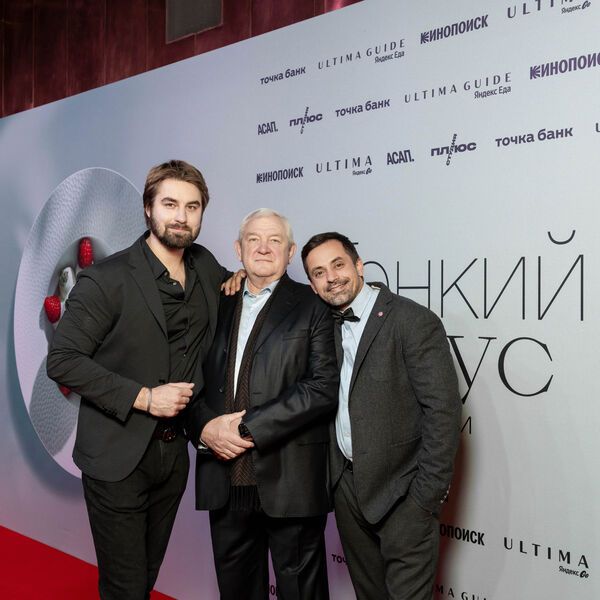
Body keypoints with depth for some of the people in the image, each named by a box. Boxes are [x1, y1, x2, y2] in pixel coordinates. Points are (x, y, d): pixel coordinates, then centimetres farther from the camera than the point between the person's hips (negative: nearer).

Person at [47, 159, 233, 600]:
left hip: (173, 454, 5)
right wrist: (143, 397, -19)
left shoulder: (206, 268, 4)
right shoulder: (107, 279, -13)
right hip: (118, 460, -5)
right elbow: (63, 361, -14)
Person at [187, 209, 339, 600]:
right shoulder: (219, 307, 13)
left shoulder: (312, 307, -1)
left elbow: (324, 388, -13)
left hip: (290, 481, -4)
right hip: (225, 480, 4)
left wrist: (249, 428, -16)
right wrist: (205, 427, -8)